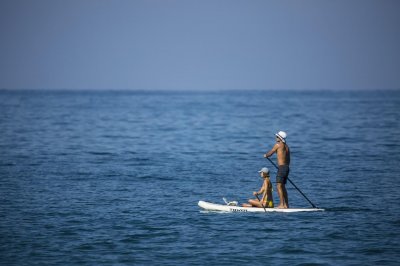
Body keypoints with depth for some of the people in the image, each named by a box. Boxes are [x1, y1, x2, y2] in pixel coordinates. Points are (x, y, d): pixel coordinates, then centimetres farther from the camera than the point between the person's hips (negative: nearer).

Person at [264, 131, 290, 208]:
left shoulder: (278, 145, -7)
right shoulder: (286, 146, 17)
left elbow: (270, 153, 4)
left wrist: (265, 155, 24)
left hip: (281, 167, -9)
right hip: (287, 167, 9)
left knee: (279, 186, -10)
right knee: (283, 187, 14)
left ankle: (281, 204, -15)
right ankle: (286, 205, 15)